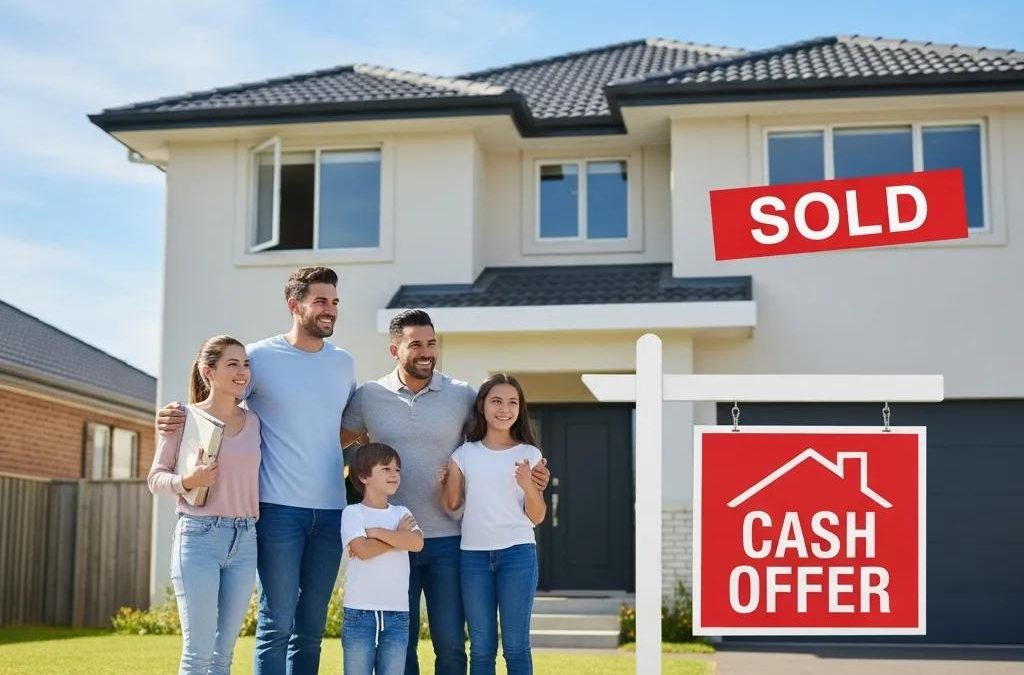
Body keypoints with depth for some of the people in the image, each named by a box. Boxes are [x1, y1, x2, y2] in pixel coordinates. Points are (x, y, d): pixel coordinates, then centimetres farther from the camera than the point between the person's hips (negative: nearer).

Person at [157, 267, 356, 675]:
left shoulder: (343, 363, 12)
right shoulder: (261, 357, -2)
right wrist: (175, 417, -16)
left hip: (331, 511, 5)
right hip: (279, 508, -4)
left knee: (312, 627, 9)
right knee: (277, 623, -4)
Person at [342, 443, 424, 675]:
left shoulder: (402, 513, 12)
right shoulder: (353, 512, -1)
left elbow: (417, 543, -8)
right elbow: (362, 550, -16)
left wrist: (377, 532, -10)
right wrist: (399, 535, -7)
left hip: (397, 612, 4)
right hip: (360, 611, -4)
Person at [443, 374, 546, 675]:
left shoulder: (529, 454, 3)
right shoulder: (464, 454, 7)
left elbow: (537, 517, 3)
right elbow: (452, 506, 8)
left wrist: (528, 486, -15)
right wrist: (445, 479, -8)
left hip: (517, 553, -1)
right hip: (473, 555, 2)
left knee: (515, 646, 0)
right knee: (481, 647, 6)